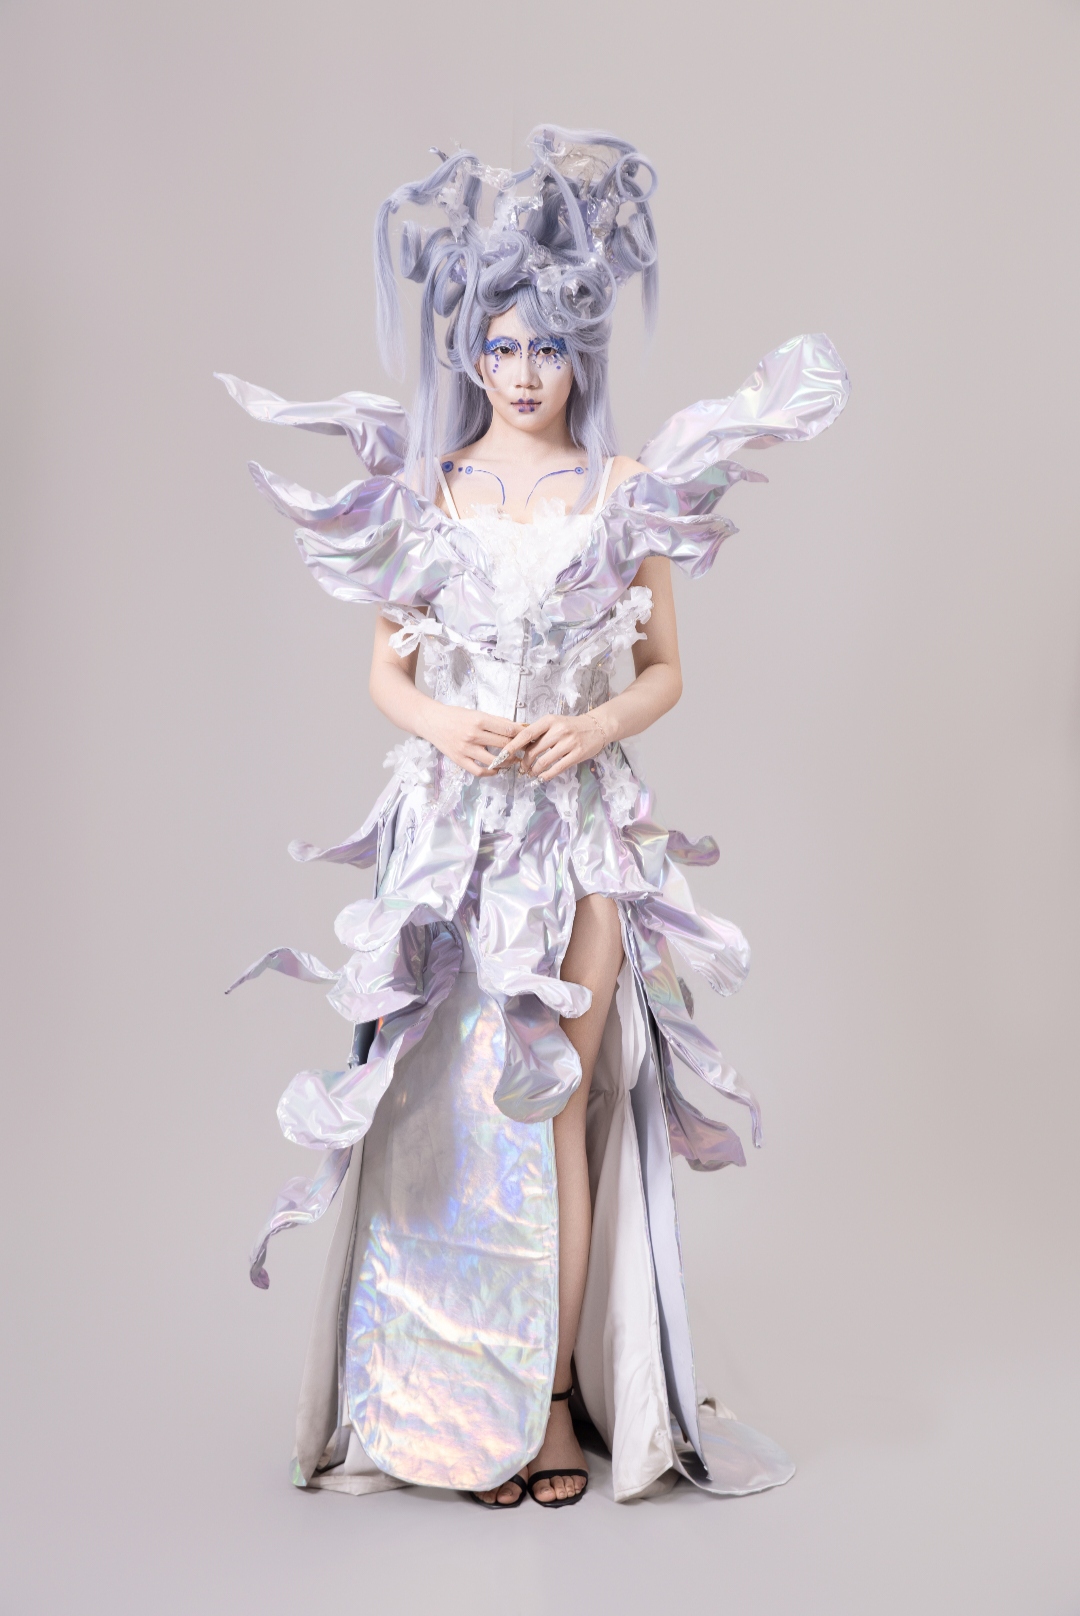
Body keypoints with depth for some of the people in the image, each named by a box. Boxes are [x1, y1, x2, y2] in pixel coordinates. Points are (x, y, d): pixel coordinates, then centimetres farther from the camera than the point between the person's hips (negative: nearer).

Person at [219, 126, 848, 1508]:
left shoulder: (627, 492, 4)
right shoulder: (421, 493, 6)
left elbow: (666, 672, 6)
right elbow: (384, 671, 7)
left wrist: (597, 726, -14)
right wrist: (443, 725, -13)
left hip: (581, 831, -1)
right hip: (451, 827, 1)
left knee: (555, 1105, -1)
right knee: (453, 1106, 3)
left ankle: (554, 1394, 9)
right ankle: (453, 1398, 16)